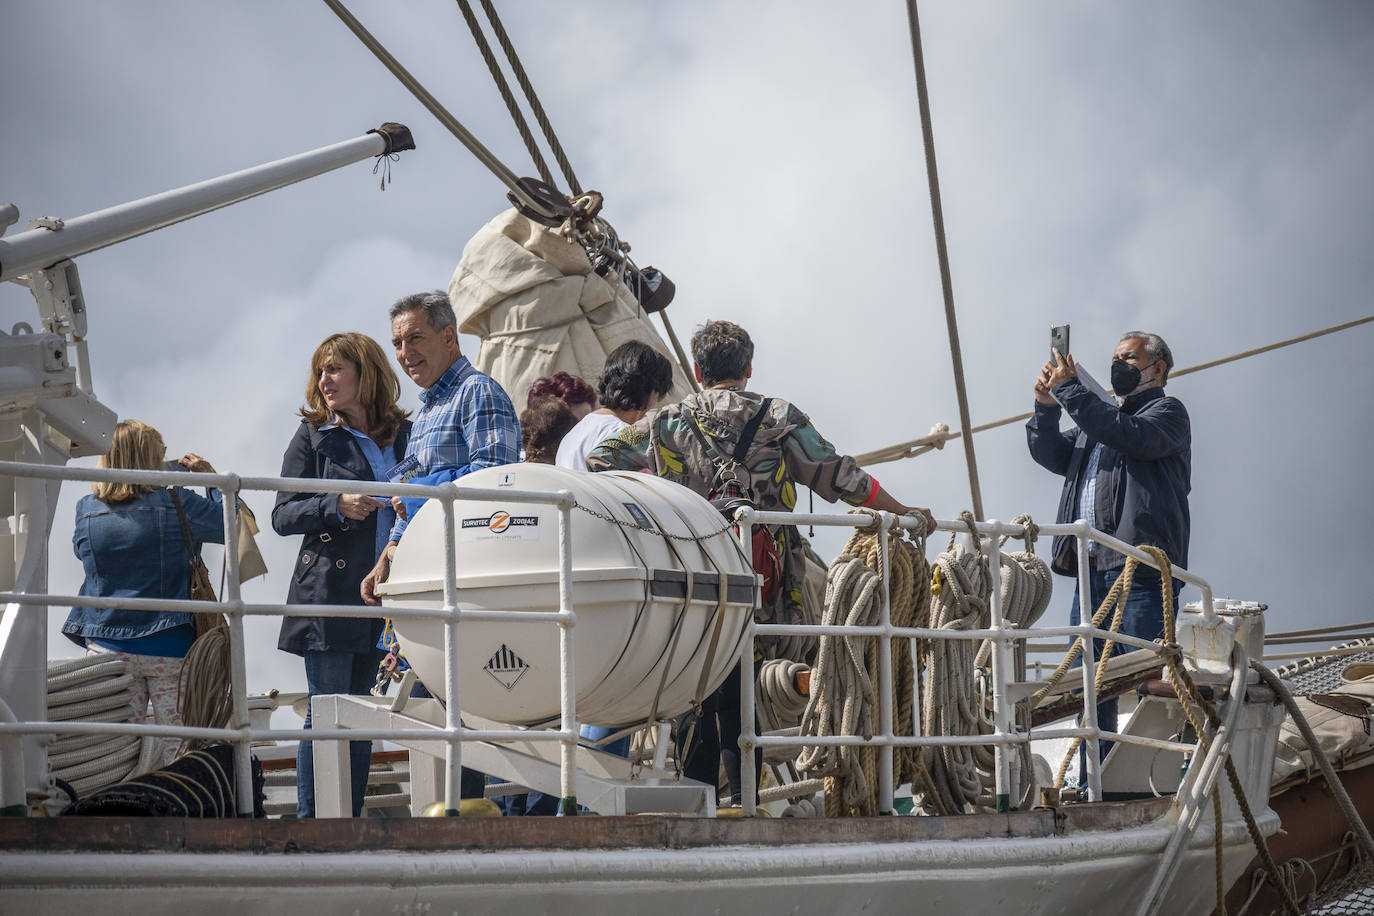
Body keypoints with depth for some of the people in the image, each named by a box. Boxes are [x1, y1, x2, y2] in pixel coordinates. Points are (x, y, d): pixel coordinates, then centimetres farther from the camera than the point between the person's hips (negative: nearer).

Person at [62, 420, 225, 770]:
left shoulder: (87, 510, -1)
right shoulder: (176, 505, -10)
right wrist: (212, 478, 12)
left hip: (107, 647, 3)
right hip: (170, 648, -3)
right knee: (178, 740, 2)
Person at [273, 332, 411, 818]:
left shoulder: (404, 435, 12)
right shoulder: (313, 436, 4)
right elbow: (282, 515, -1)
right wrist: (336, 507, -16)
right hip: (327, 595, -4)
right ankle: (310, 822, -2)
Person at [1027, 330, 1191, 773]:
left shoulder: (1166, 412, 3)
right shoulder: (1100, 418, 27)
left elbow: (1131, 437, -17)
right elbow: (1052, 455, 20)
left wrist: (1071, 390, -15)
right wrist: (1046, 407, 4)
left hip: (1141, 570, -8)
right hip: (1092, 567, 8)